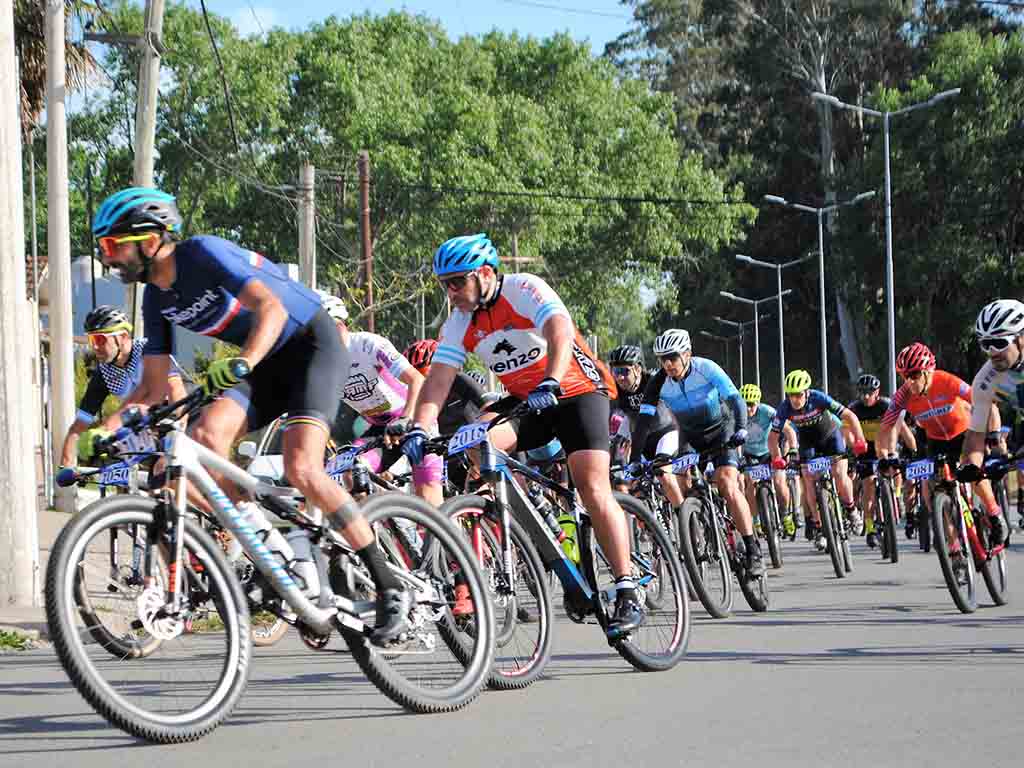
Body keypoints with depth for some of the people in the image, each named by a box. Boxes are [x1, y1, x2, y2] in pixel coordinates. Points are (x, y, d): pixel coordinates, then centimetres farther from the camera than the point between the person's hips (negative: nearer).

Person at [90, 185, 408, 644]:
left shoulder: (202, 253, -21)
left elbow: (270, 307, -33)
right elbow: (154, 382, 7)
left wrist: (240, 365, -48)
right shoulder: (157, 298, 3)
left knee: (300, 468, -24)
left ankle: (390, 589, -16)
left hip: (312, 344, -7)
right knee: (206, 435, -20)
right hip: (268, 364, 7)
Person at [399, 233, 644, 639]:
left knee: (594, 491, -19)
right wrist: (418, 430, -26)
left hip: (576, 392, -6)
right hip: (524, 402, 6)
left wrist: (550, 384, -53)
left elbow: (560, 333, -36)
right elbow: (438, 379, -10)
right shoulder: (460, 321, -2)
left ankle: (627, 594, -14)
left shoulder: (524, 290, -20)